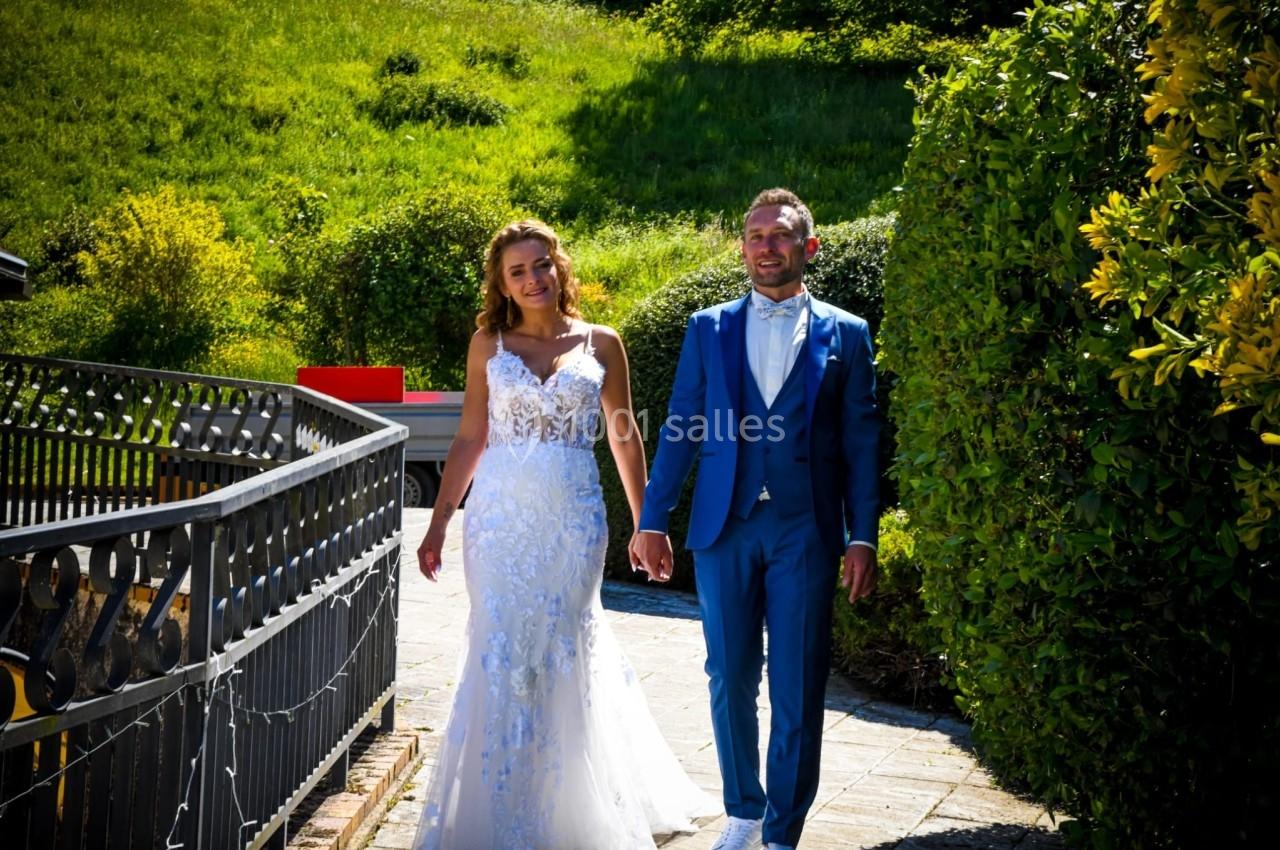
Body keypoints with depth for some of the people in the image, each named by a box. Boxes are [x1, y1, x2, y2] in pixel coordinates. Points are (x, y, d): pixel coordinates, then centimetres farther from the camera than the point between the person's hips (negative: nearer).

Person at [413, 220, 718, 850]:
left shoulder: (600, 344, 5)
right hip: (500, 515, 0)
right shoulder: (488, 344, 6)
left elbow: (625, 439, 10)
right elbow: (469, 440, 7)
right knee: (501, 654, -1)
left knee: (563, 653, 6)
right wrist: (438, 524, 5)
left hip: (574, 517, 0)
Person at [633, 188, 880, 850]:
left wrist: (862, 538, -2)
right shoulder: (708, 329, 9)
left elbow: (860, 443, 3)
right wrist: (651, 521, 3)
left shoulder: (846, 335, 5)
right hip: (724, 527, 2)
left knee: (798, 690, 1)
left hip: (806, 532, -1)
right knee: (729, 680, 9)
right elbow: (679, 430, 8)